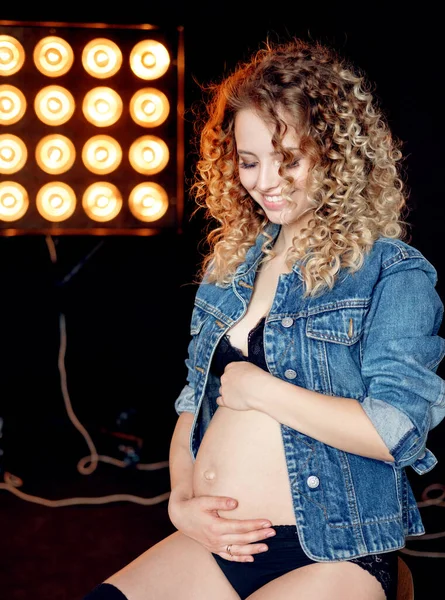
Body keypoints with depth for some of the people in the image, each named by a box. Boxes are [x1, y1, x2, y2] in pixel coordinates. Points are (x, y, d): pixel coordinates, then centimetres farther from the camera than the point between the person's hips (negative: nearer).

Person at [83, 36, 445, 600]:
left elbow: (397, 431, -15)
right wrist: (181, 500, 0)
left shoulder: (394, 273, -4)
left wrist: (256, 388, -9)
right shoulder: (229, 263, 14)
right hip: (211, 541, 5)